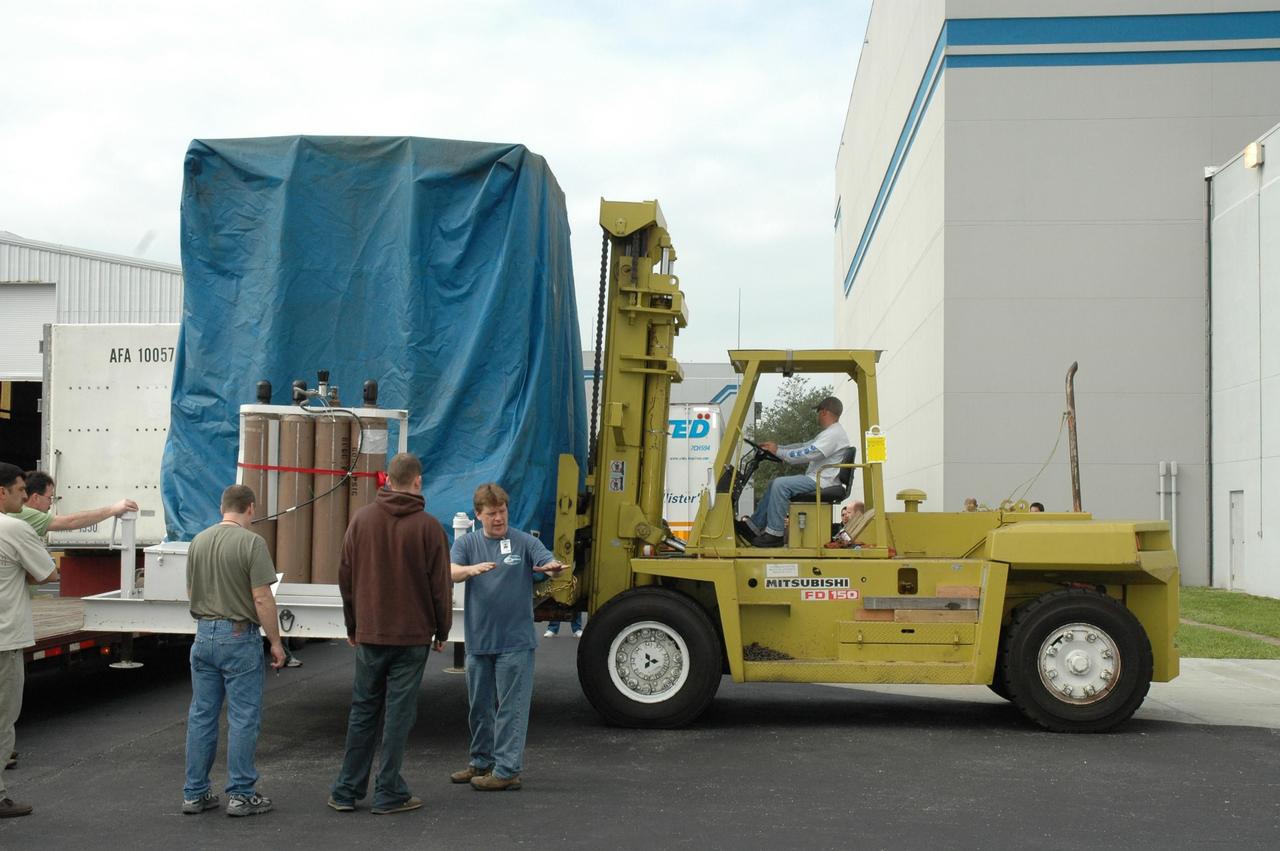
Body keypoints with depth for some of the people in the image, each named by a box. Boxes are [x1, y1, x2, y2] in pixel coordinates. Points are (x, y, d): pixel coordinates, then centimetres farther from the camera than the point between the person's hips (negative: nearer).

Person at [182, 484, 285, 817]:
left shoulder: (198, 541, 6)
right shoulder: (251, 543, -13)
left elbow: (190, 590, 16)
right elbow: (262, 598, -16)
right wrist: (275, 642, -8)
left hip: (204, 634, 6)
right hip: (239, 637, -6)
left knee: (201, 716, 11)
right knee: (243, 718, 1)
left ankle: (195, 793, 16)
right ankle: (241, 795, 5)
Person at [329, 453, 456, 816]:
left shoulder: (361, 519, 2)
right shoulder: (428, 526, -8)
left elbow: (346, 576, 8)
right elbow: (440, 584, -5)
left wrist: (352, 625, 18)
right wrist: (442, 631, 7)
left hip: (369, 635, 3)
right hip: (412, 636, -3)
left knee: (362, 711, 11)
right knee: (398, 714, 2)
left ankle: (347, 791, 15)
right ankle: (389, 794, 5)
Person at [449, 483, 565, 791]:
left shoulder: (524, 542, 0)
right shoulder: (467, 543, 5)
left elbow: (549, 563, -14)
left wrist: (552, 568, -39)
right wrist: (472, 569, -34)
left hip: (515, 641, -3)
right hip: (478, 640, 3)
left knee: (511, 707, -3)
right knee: (480, 706, 14)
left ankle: (507, 770, 2)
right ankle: (481, 763, 28)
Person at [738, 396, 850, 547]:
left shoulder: (834, 434, -15)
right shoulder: (828, 433, 21)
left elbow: (807, 454, -22)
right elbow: (804, 446, 22)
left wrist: (779, 452, -14)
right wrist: (777, 448, 13)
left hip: (821, 482, -11)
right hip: (814, 479, 11)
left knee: (780, 485, -23)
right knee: (774, 485, 9)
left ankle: (774, 534, -20)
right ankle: (754, 526, 8)